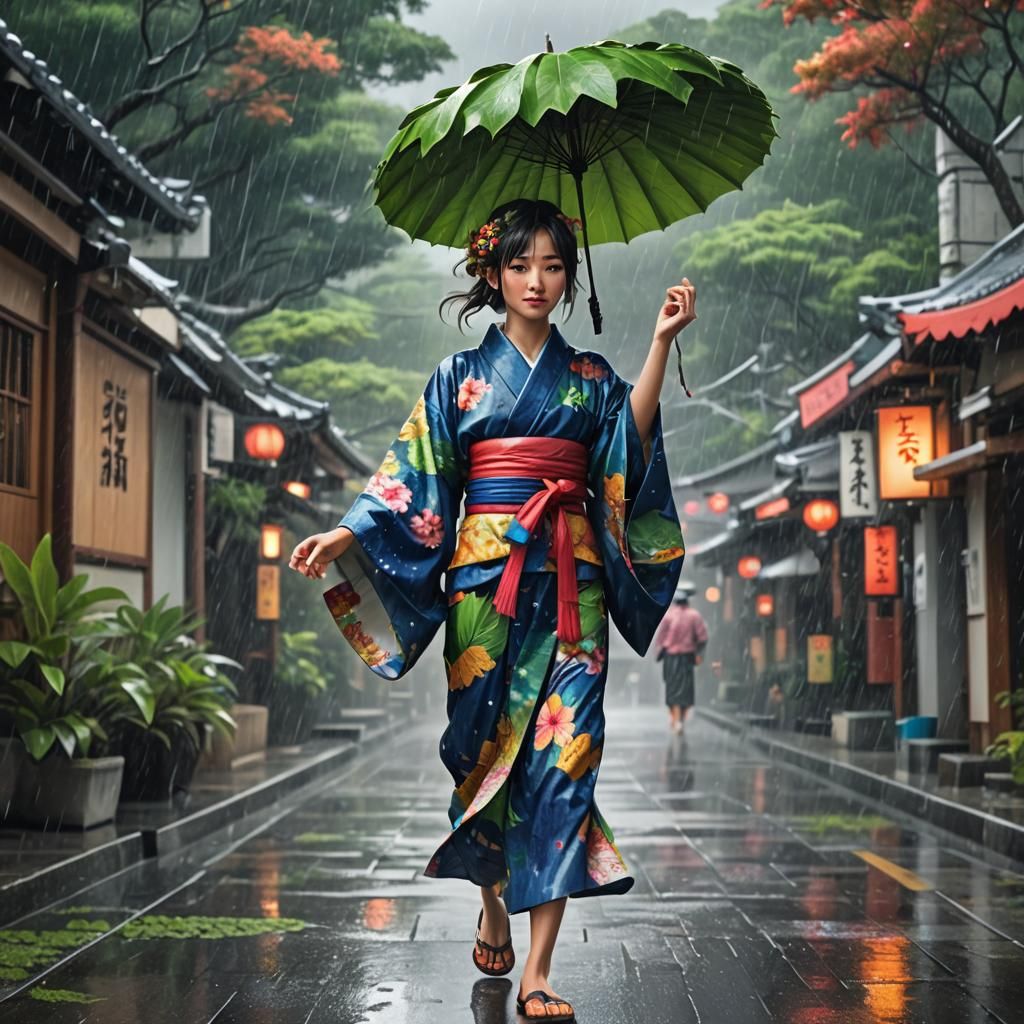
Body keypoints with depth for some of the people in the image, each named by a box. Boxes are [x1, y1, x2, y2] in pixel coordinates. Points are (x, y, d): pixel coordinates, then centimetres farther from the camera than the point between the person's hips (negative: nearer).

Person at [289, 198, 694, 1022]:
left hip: (570, 581, 0)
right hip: (485, 576, 0)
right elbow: (413, 475, 3)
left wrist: (662, 341, -16)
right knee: (485, 746, 4)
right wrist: (345, 534, -11)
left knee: (561, 754, -9)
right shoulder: (461, 374, 10)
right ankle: (494, 907, 33)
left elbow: (633, 435, -9)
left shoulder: (589, 376, 12)